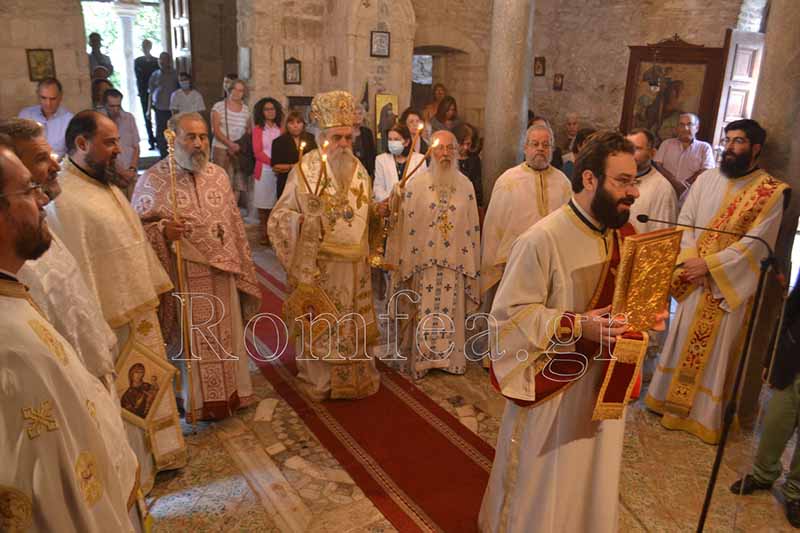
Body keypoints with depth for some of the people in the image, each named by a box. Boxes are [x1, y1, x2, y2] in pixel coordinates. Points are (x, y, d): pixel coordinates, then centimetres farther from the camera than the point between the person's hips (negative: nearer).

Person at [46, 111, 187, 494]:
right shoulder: (62, 198, -20)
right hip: (111, 320, -9)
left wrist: (154, 289, 16)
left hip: (139, 308, 9)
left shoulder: (105, 185, 9)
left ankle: (154, 454, 41)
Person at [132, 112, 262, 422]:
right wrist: (162, 230, -26)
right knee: (190, 341, 7)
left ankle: (228, 395, 34)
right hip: (183, 278, -4)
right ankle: (194, 401, 25)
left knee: (226, 337, 15)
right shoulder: (153, 179, -7)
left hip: (221, 273, 4)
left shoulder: (218, 175, 7)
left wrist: (240, 266, 12)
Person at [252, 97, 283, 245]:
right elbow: (258, 152, -5)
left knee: (276, 203, 1)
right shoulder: (258, 128, 2)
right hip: (264, 170, -2)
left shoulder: (280, 128, 11)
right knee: (264, 203, 1)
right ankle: (264, 233, 9)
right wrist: (274, 163, -15)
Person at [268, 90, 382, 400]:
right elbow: (282, 214, -12)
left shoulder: (359, 169, 7)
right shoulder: (306, 170, -10)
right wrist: (304, 219, -29)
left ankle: (358, 377, 31)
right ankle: (320, 381, 24)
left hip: (355, 265, 5)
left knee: (354, 324, 15)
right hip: (319, 266, -5)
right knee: (320, 324, 5)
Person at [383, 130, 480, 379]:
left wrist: (471, 262, 8)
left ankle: (452, 358, 24)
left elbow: (472, 227, 9)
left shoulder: (466, 185, 5)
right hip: (423, 260, -2)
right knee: (423, 312, 3)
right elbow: (404, 224, -2)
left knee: (452, 310, 9)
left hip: (454, 262, 2)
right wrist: (404, 261, -4)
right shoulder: (415, 184, -3)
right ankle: (420, 359, 17)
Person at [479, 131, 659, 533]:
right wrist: (575, 325, -29)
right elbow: (509, 313, -20)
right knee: (541, 485, 12)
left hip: (604, 381, 7)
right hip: (553, 384, -6)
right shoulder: (543, 239, -22)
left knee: (590, 477, 22)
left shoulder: (623, 234, 2)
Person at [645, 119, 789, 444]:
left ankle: (705, 413, 20)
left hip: (731, 283, -4)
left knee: (718, 348, 6)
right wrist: (690, 260, -13)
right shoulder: (706, 179, 5)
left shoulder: (771, 192, -8)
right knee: (682, 340, 13)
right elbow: (685, 220, 2)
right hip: (695, 279, 4)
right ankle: (672, 398, 29)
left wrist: (709, 264, -18)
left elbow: (756, 242, -13)